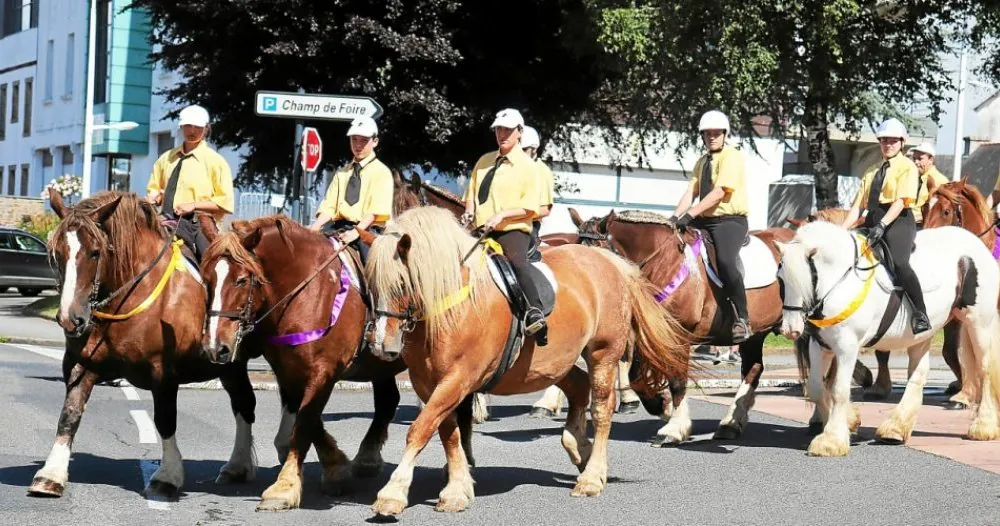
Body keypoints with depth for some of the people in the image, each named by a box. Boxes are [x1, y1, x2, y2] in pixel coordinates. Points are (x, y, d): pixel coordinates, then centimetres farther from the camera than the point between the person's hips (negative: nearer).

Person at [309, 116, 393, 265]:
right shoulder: (342, 173, 20)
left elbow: (377, 210, -7)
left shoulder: (382, 172, 4)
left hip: (367, 228, -5)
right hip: (339, 226, 5)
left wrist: (356, 231, -22)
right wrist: (315, 227, -6)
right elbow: (329, 205, 14)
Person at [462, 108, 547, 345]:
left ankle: (535, 315, -40)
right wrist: (470, 212, -1)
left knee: (517, 262, -33)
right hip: (481, 230, 7)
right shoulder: (484, 161, 16)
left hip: (513, 230, -6)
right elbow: (471, 193, 22)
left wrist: (501, 214, -19)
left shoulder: (527, 166, 0)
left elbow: (530, 208, -5)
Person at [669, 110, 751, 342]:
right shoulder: (702, 162, 18)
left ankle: (742, 320, -26)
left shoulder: (733, 157, -7)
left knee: (725, 261, -32)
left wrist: (689, 215, -24)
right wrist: (676, 217, -10)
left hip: (730, 220, -9)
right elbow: (691, 192, 7)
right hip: (704, 220, 9)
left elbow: (719, 192, -18)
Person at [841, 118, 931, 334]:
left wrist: (882, 225, -24)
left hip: (897, 221, -7)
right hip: (872, 221, 7)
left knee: (898, 263, -30)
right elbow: (859, 205, 15)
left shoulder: (907, 167, 4)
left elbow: (901, 200, -10)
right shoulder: (872, 171, 22)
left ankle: (920, 316, -31)